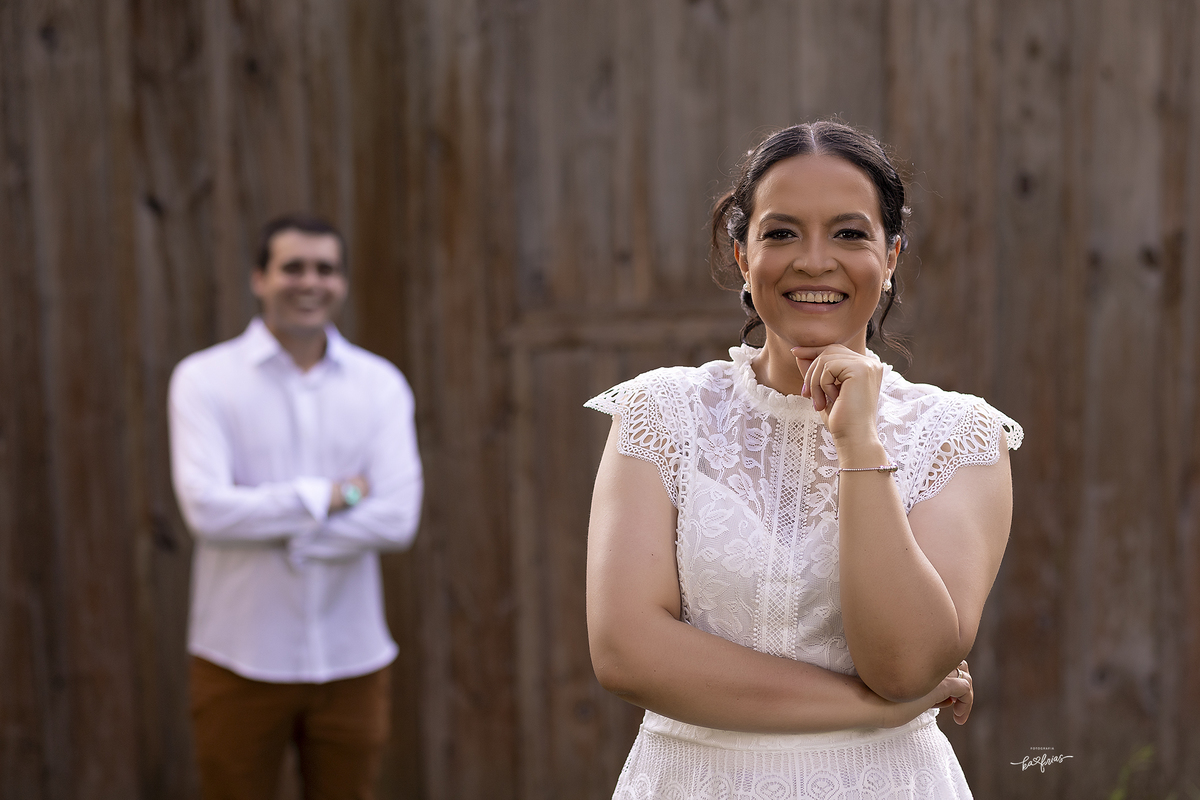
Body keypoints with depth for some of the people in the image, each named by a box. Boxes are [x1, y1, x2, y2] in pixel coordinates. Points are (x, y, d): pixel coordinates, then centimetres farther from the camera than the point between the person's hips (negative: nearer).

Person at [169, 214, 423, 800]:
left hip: (353, 659, 2)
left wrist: (273, 529, -13)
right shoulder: (204, 379, -3)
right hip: (240, 660, -2)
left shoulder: (381, 384, 3)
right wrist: (332, 495, -11)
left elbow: (398, 519, -9)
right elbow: (206, 509, -16)